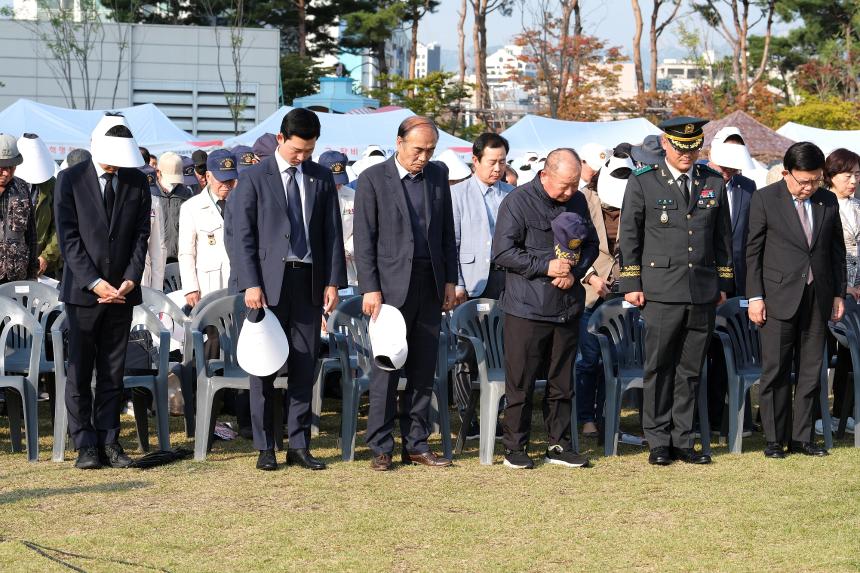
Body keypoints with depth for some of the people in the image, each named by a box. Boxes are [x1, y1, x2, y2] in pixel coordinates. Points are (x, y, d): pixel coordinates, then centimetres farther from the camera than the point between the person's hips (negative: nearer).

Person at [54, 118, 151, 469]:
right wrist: (94, 282, -14)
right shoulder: (71, 180, -2)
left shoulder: (137, 181, 7)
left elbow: (141, 235, 6)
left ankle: (108, 440, 10)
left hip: (121, 291, 3)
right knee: (79, 372, -1)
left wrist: (130, 280, -7)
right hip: (82, 290, -3)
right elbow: (68, 237, -6)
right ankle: (85, 444, 4)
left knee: (113, 372, 6)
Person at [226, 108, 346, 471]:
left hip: (309, 281, 3)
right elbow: (240, 234, -3)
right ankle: (265, 448, 8)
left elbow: (332, 233, 10)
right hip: (268, 282, -3)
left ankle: (299, 446, 10)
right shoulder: (254, 178, -1)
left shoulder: (321, 178, 10)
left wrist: (333, 281, 2)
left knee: (305, 366, 4)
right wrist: (250, 284, -11)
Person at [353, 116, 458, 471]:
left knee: (423, 371, 7)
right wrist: (370, 289, -11)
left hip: (430, 286, 5)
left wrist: (450, 281, 10)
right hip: (391, 286, -5)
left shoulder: (438, 176, 10)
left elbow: (447, 232, 15)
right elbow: (364, 239, -6)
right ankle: (380, 448, 3)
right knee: (386, 369, -2)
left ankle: (416, 445, 14)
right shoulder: (373, 179, -4)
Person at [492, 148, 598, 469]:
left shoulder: (577, 202, 9)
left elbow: (591, 244, 16)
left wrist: (574, 272, -3)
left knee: (562, 382, 11)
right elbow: (502, 252, -12)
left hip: (567, 308, 5)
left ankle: (559, 445, 19)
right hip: (527, 308, -5)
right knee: (520, 383, 0)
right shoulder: (517, 203, -9)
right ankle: (515, 448, 8)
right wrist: (546, 267, -16)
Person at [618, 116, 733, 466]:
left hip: (703, 292, 3)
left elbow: (723, 237, 15)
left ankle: (682, 441, 13)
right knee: (659, 368, -1)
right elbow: (629, 236, 2)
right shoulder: (643, 183, 0)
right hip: (661, 291, -3)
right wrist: (631, 284, -2)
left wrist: (724, 283, 13)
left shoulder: (714, 183, 10)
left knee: (690, 371, 7)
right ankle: (658, 443, 6)